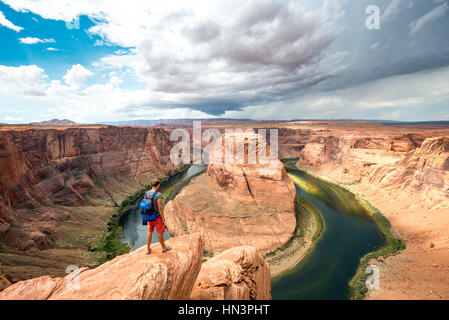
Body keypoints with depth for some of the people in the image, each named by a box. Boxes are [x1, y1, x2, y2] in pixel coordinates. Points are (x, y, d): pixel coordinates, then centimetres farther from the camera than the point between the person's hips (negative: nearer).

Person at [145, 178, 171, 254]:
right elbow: (160, 208, -26)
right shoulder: (158, 195, -30)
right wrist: (163, 218, -12)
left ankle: (148, 249, 36)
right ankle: (164, 248, 35)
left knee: (150, 232, 23)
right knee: (160, 232, 14)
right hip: (157, 217, -6)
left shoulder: (146, 193, -8)